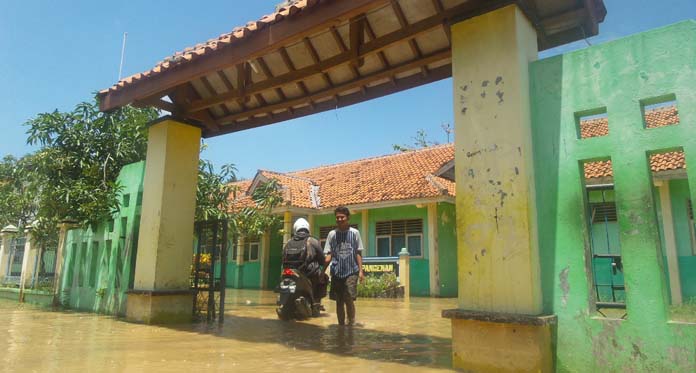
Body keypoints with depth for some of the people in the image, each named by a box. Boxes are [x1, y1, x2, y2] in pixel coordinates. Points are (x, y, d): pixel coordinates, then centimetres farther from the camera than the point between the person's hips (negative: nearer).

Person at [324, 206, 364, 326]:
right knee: (339, 302, 9)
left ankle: (351, 324, 3)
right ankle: (341, 325, 21)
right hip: (336, 272, 2)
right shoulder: (332, 234, 6)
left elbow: (358, 253, 5)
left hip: (351, 272, -2)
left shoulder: (354, 233, 3)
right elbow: (329, 254, 4)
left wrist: (361, 270, -3)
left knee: (349, 299, -12)